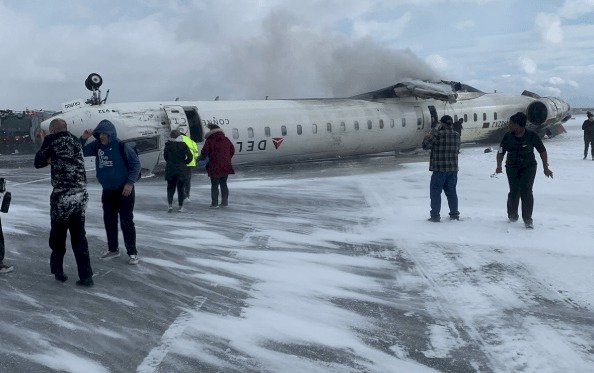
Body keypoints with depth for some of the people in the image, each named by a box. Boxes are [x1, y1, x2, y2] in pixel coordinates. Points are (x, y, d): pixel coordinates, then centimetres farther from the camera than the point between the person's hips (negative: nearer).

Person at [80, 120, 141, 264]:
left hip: (124, 190, -6)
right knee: (109, 221, 13)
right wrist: (83, 138, -11)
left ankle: (132, 253, 4)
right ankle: (113, 249, 27)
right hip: (107, 191, 6)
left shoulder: (121, 146, -14)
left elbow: (136, 163, -11)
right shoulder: (97, 145, 1)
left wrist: (130, 183, -16)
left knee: (126, 221, -4)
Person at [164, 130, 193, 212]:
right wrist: (184, 162, 5)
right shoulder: (183, 145, -7)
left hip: (170, 169, 1)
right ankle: (180, 206, 10)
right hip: (181, 169, -1)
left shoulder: (168, 145, -4)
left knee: (170, 187, 11)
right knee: (181, 188, 8)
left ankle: (170, 205, -2)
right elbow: (190, 157, -9)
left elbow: (165, 156, 5)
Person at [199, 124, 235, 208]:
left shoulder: (209, 141, -10)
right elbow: (232, 150, 16)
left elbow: (204, 152, -11)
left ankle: (214, 203, 5)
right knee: (223, 184, 16)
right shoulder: (226, 140, 7)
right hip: (226, 166, 5)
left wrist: (201, 158, 11)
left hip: (215, 167, -5)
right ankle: (225, 202, 18)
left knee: (214, 185, 3)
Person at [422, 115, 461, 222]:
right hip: (453, 169, 6)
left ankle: (435, 216, 2)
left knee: (435, 192, 2)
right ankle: (454, 214, 21)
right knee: (451, 192, 15)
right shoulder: (457, 135, 5)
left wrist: (428, 136, 8)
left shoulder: (438, 134, -15)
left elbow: (425, 146, -11)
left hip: (440, 169, -6)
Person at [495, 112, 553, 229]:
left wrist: (546, 168, 2)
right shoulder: (508, 136, -4)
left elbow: (542, 151, 3)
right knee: (514, 192, -4)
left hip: (528, 168, -1)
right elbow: (501, 152, 5)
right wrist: (499, 166, -10)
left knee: (526, 192, -11)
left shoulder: (532, 136, -8)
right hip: (512, 168, 1)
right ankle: (512, 215, 21)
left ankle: (527, 220, -1)